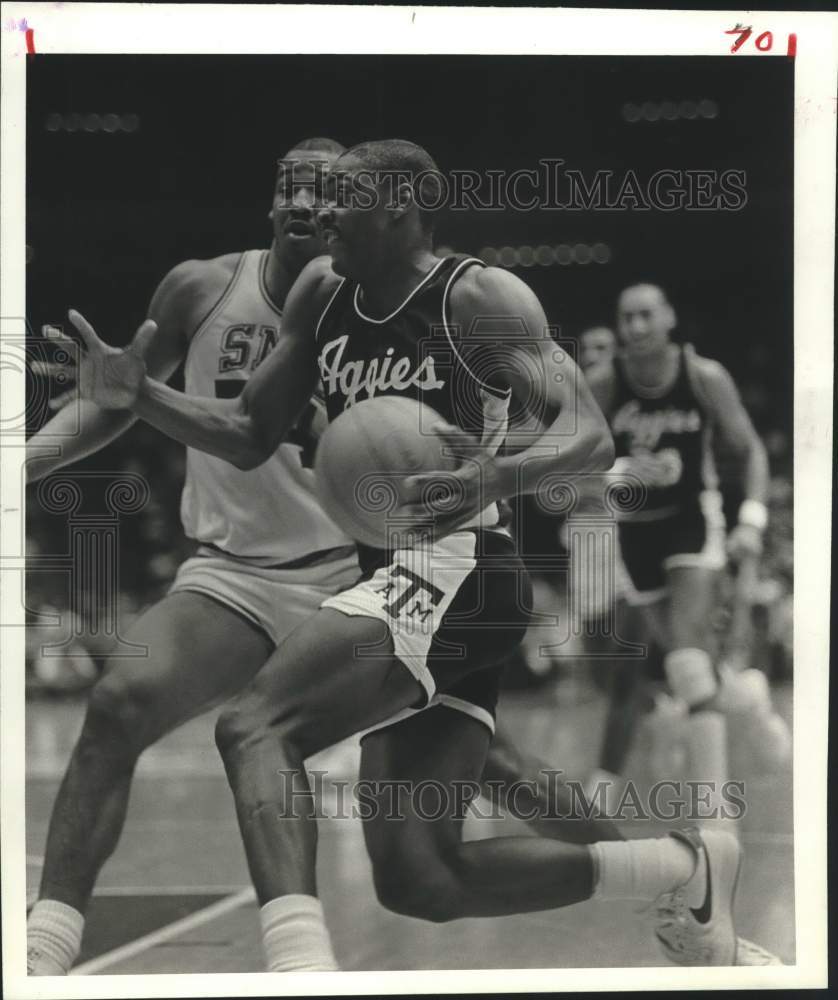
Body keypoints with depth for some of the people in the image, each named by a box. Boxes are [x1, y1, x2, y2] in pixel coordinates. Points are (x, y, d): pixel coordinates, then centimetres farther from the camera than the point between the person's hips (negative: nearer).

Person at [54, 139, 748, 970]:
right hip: (397, 582, 9)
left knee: (254, 726, -27)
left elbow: (591, 436, -16)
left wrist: (500, 476, -36)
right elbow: (250, 437, 16)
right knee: (418, 880, 7)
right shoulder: (321, 292, 13)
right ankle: (682, 870, 22)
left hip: (455, 571, -9)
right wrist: (137, 397, 0)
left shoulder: (479, 299, -8)